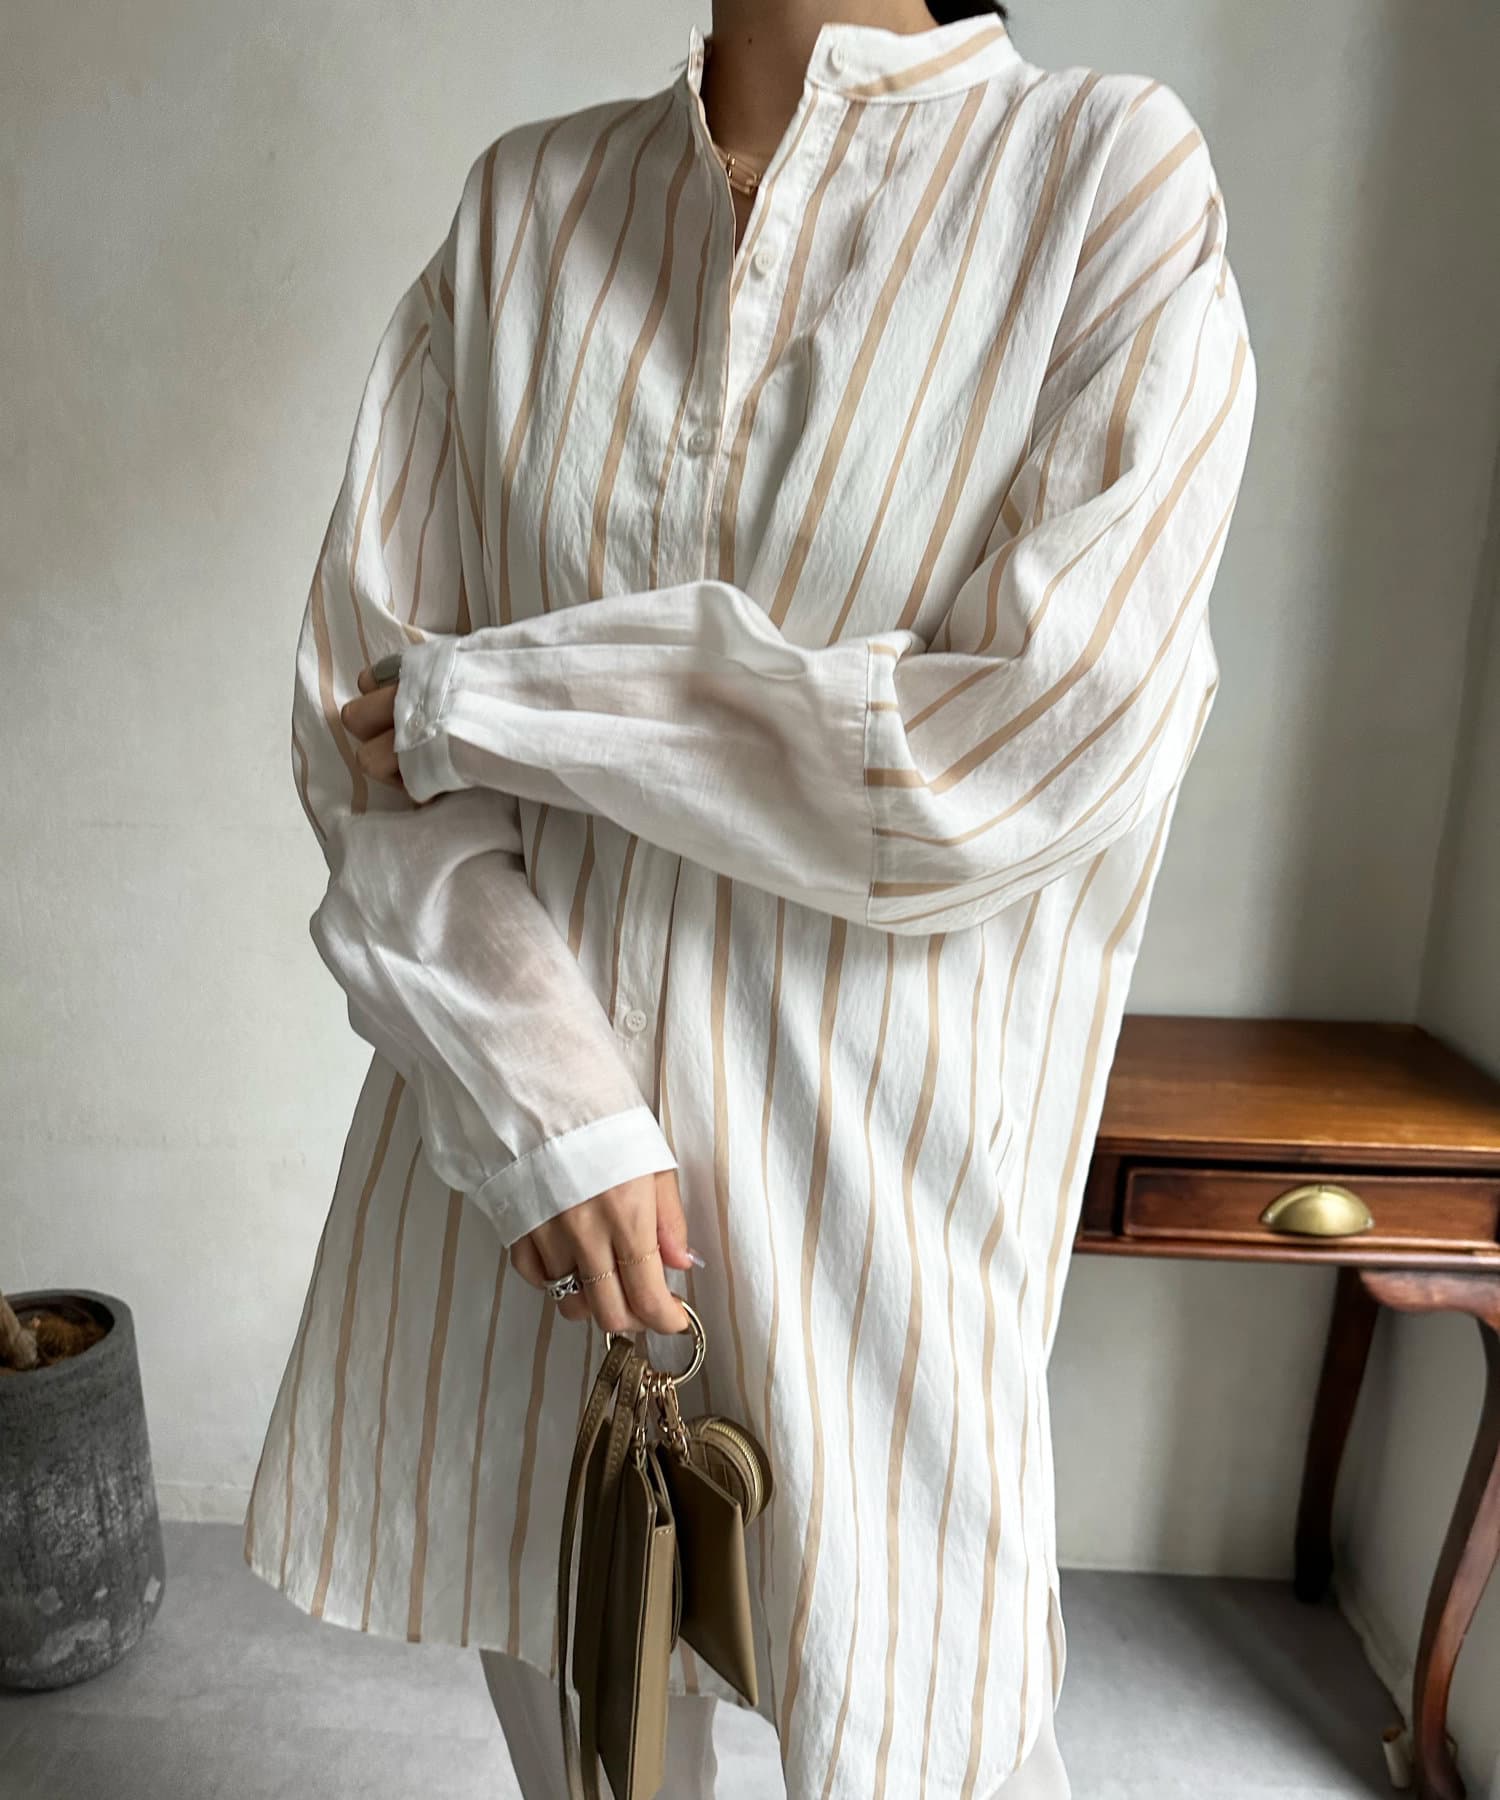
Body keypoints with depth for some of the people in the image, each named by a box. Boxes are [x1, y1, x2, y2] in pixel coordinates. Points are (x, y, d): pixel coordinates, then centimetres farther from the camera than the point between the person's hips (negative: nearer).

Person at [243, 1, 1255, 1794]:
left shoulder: (1116, 174, -4)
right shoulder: (525, 198, 7)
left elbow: (1037, 758, -17)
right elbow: (358, 697, 1)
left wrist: (493, 700, -10)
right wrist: (541, 1095, -12)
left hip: (865, 1179, -3)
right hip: (506, 1125, 4)